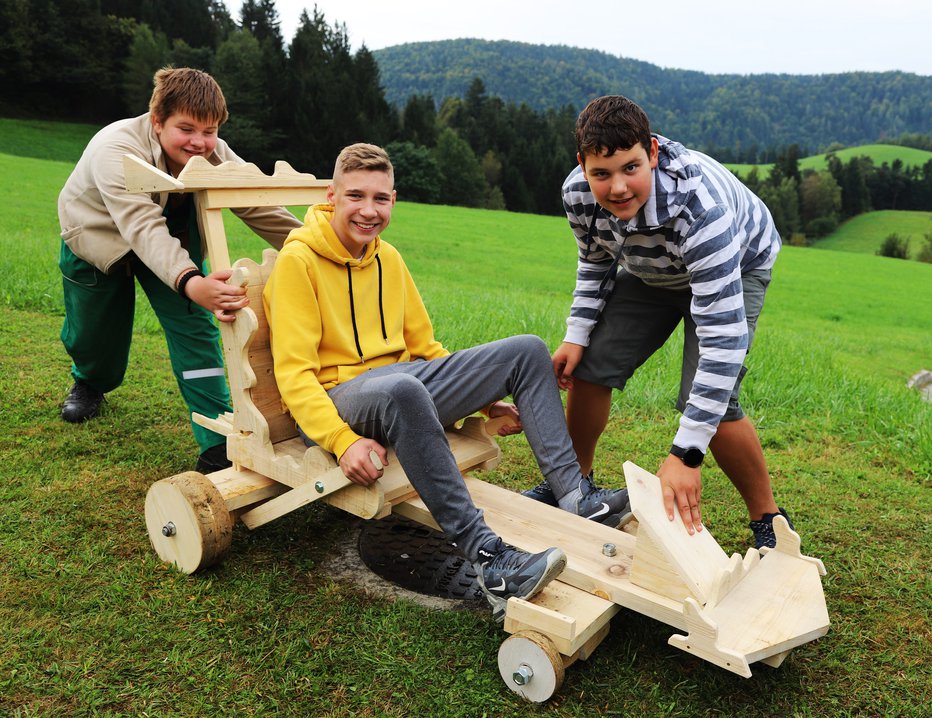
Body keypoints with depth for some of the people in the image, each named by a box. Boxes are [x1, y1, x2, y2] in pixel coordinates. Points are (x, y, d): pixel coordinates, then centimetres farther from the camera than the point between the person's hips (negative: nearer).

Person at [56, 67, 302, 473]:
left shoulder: (216, 157, -23)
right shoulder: (116, 151, -38)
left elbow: (261, 209, -27)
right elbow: (144, 228, -52)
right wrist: (191, 283, -70)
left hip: (174, 242, 3)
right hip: (98, 237, -2)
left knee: (195, 327, -14)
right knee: (94, 334, 11)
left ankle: (218, 445, -12)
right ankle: (89, 383, 51)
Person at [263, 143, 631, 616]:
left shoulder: (387, 258, 12)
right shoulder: (298, 260, -8)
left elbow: (424, 347, 19)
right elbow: (293, 373, -15)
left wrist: (485, 399, 12)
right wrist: (343, 441, -28)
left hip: (405, 385, 7)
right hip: (336, 400, -7)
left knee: (527, 351, -3)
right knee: (401, 389, -43)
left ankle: (574, 494, -5)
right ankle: (486, 557, -37)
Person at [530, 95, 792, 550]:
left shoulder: (698, 204, -43)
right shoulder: (578, 193, -25)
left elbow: (723, 338, -45)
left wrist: (685, 455, -47)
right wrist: (576, 335, -11)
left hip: (737, 267, -5)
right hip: (651, 271, 5)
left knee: (707, 399, -23)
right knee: (590, 365, -2)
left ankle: (768, 520, 3)